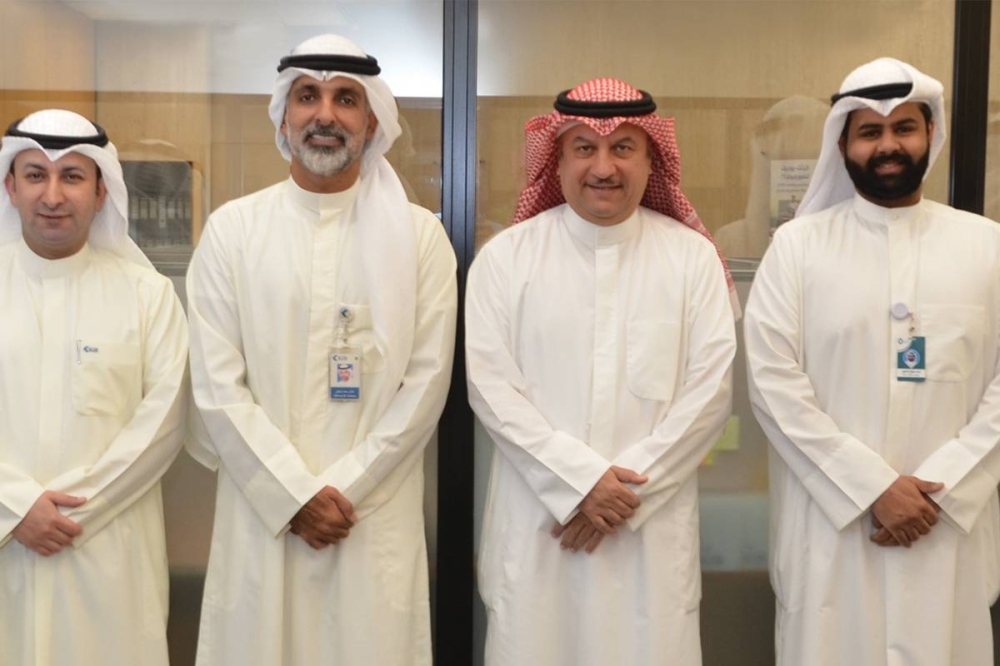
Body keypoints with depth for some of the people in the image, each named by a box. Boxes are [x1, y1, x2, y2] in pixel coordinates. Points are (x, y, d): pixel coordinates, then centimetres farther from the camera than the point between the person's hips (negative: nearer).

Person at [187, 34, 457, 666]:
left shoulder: (419, 234, 1)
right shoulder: (232, 228, 2)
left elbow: (427, 380, -3)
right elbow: (218, 384, -2)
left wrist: (345, 489, -8)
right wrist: (296, 494, -8)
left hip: (378, 515, 0)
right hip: (262, 510, 1)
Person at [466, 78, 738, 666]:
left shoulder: (693, 255, 2)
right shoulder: (507, 256, 1)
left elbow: (711, 389, -3)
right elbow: (490, 383, -5)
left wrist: (632, 488, -10)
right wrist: (581, 480, -12)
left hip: (655, 525, 1)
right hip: (537, 519, 0)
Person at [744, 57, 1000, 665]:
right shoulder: (798, 244, 0)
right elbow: (774, 381, -7)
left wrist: (939, 489, -11)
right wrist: (874, 487, -12)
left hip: (951, 527, 2)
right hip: (830, 524, -1)